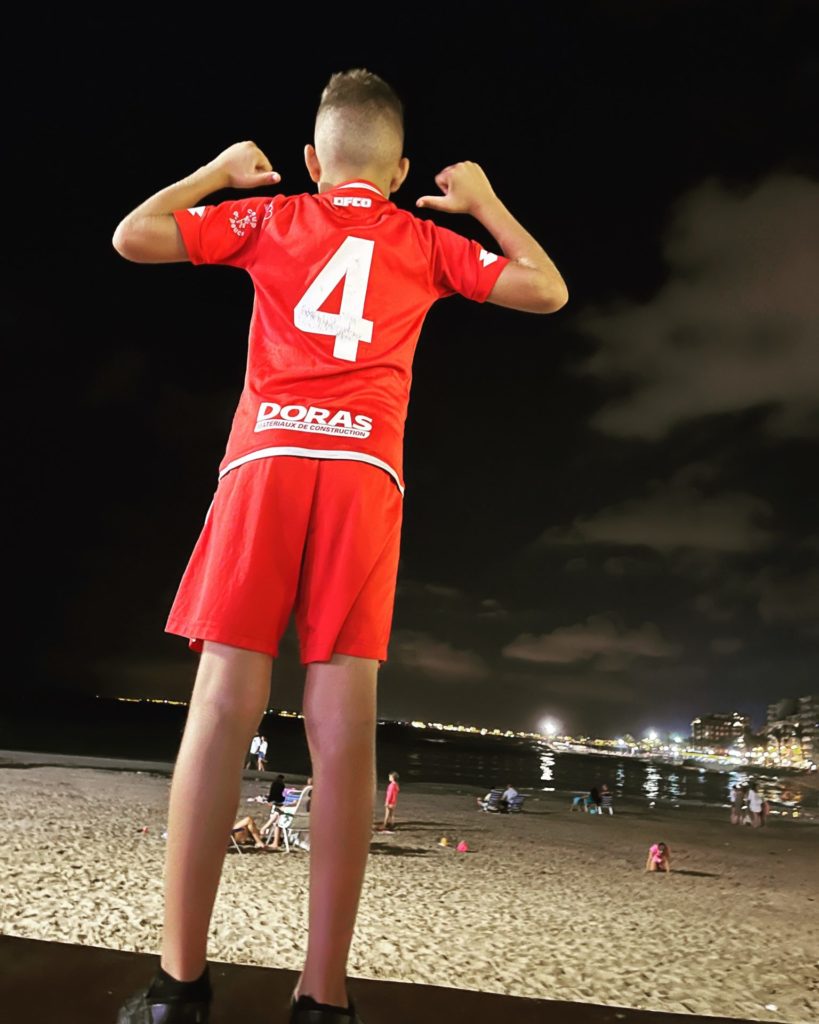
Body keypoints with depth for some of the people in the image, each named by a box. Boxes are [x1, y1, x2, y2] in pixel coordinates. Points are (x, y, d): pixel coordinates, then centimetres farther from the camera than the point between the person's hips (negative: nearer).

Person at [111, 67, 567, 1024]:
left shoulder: (269, 217, 19)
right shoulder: (428, 242, 20)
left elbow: (131, 236, 18)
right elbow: (547, 290, 23)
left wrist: (218, 171, 32)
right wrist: (483, 202, 33)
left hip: (269, 459, 0)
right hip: (364, 471, 0)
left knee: (222, 708, -3)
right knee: (344, 721, -5)